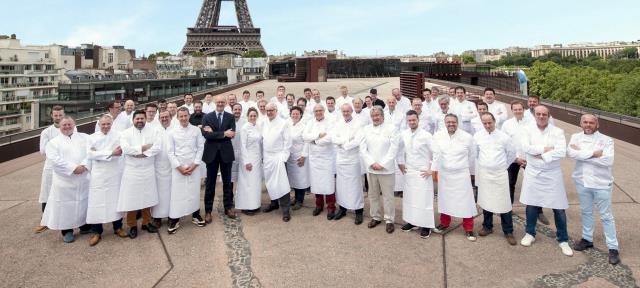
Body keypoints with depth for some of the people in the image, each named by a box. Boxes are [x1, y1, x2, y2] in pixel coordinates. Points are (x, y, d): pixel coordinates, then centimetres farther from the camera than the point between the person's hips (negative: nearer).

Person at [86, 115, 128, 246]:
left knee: (116, 200, 9)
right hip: (98, 175, 0)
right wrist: (110, 153, -15)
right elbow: (90, 155, -9)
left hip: (115, 174, 0)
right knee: (97, 202, -1)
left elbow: (119, 152, -13)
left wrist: (98, 153, -15)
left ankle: (118, 227, 23)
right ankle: (96, 232, 9)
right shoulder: (92, 137, 5)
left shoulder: (118, 136, 1)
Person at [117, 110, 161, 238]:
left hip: (148, 170, 2)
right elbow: (125, 149, -16)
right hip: (132, 170, -1)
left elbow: (158, 147, -11)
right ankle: (132, 226, 17)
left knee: (148, 198, 11)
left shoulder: (153, 131, 2)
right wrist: (143, 147, -14)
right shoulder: (126, 133, 0)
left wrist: (143, 154, -18)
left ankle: (146, 222, 26)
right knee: (131, 199, 3)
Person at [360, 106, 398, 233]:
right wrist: (372, 163, -8)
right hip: (371, 169, 4)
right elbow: (363, 149, 3)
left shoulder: (391, 129, -3)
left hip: (386, 169, -4)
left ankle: (389, 220, 13)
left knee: (388, 196, 1)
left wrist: (382, 165, -13)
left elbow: (393, 149, -8)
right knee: (373, 195, 13)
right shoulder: (366, 129, 7)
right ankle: (375, 217, 27)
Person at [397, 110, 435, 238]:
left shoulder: (426, 135, -12)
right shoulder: (403, 134, 1)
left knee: (424, 199, -2)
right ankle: (412, 221, 26)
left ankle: (426, 225, 7)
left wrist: (431, 169, -9)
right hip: (409, 171, 5)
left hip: (423, 172, -5)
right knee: (409, 197, 12)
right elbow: (400, 149, 18)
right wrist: (400, 163, 11)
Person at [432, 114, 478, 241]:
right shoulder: (438, 135, -3)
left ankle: (468, 228, 14)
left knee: (465, 201, 0)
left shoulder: (467, 137, -6)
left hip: (461, 175, -2)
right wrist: (433, 169, -7)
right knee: (444, 199, 13)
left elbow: (472, 157, 4)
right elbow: (436, 154, -3)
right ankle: (444, 223, 31)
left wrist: (472, 172, 11)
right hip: (443, 174, 2)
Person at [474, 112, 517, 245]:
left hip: (500, 174, -2)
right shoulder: (477, 136, -2)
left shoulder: (504, 136, -6)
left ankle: (508, 232, 12)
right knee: (485, 201, 12)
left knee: (504, 203, 0)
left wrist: (504, 165, 10)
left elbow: (512, 153, 7)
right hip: (484, 174, 2)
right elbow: (474, 153, 12)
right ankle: (487, 227, 28)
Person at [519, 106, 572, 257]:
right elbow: (526, 148, -18)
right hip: (533, 173, 1)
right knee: (531, 205, 12)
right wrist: (545, 149, -19)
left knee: (559, 208, 3)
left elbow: (561, 152, -18)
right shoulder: (528, 130, -2)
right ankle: (530, 234, 30)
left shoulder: (557, 131, -6)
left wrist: (541, 155, -17)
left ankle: (563, 240, 19)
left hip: (552, 174, -1)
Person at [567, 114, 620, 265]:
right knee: (586, 212, 19)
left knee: (606, 216, 5)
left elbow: (608, 161, -23)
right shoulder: (576, 137, -1)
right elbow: (570, 152, -19)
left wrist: (581, 153, -20)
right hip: (582, 182, 4)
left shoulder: (606, 140, -10)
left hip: (601, 183, -4)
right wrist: (593, 153, -22)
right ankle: (587, 239, 35)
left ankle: (613, 248, 15)